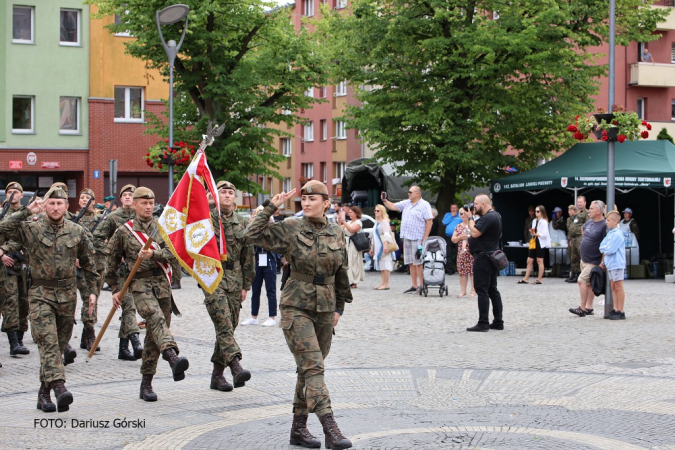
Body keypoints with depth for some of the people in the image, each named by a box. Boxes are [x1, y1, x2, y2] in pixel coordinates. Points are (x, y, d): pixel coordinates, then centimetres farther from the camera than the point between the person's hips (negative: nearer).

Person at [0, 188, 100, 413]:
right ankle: (59, 386, -29)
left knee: (59, 344, 8)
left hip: (67, 295, 3)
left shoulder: (77, 232, 6)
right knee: (48, 342, -17)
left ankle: (44, 392, 17)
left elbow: (88, 263, 16)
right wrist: (27, 211, -15)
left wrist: (92, 290, 12)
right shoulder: (32, 229, -1)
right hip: (41, 295, -3)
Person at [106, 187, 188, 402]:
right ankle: (173, 358, -52)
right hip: (140, 284, -3)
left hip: (163, 283, 3)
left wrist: (153, 253, -19)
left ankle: (146, 384, 15)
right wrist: (116, 289, 14)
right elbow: (112, 262, 15)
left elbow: (171, 253, -1)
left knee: (155, 334, 6)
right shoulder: (123, 231, 6)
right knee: (156, 319, -29)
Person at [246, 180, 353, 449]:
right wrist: (271, 207, -17)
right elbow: (254, 234, -16)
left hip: (325, 310, 5)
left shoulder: (337, 234, 5)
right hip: (296, 308, -5)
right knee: (313, 367, -15)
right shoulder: (290, 230, -6)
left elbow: (341, 273, 14)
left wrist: (339, 307, 15)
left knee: (309, 370, 12)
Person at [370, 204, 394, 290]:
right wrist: (372, 247, 27)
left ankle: (386, 284, -13)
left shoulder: (384, 221, -6)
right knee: (381, 266, 8)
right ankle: (382, 283, 8)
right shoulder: (376, 222, 22)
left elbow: (386, 234, -16)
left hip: (383, 246, -10)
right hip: (378, 247, 10)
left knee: (385, 264, -11)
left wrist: (385, 245, -26)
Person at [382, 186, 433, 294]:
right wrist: (385, 200, 2)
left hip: (418, 239, -7)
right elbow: (393, 207, 20)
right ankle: (414, 286, 13)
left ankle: (421, 285, -5)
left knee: (419, 263, -8)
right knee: (411, 263, 9)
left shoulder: (424, 205, -6)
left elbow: (429, 222, -10)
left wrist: (425, 239, -15)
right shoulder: (406, 203, 15)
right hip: (407, 238, 7)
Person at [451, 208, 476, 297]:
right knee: (462, 271, 2)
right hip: (461, 251, 4)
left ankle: (473, 290, 0)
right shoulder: (458, 227, 14)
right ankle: (463, 290, 8)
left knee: (473, 270, -6)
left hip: (472, 251, -4)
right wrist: (460, 237, -7)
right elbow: (453, 239, 11)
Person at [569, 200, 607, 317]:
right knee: (588, 283, 12)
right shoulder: (589, 223, 6)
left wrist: (603, 262, -22)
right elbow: (582, 229, 31)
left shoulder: (604, 225, -19)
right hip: (584, 259, 8)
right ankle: (589, 308, 18)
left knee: (582, 280, -14)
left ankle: (582, 308, -9)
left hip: (594, 262, -8)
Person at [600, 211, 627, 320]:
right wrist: (605, 249, -5)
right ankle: (616, 310, 17)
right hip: (610, 264, 9)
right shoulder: (610, 234, 14)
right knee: (613, 287, 12)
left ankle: (621, 312, -1)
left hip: (617, 264, -9)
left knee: (618, 287, -5)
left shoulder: (617, 234, -15)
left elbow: (610, 250, -20)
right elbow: (602, 246, 13)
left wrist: (604, 249, -2)